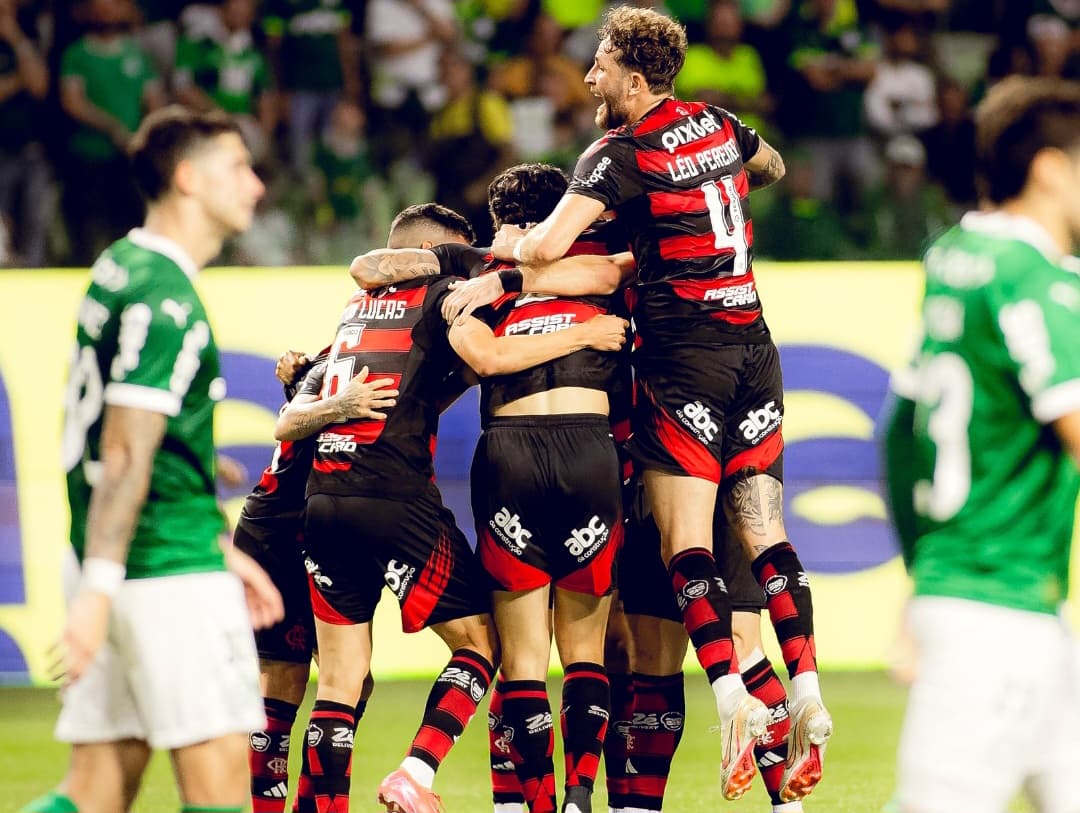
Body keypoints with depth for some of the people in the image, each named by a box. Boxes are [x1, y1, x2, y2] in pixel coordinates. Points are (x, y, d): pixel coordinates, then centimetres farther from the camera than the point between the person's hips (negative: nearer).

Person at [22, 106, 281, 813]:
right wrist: (98, 587, -24)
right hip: (169, 568, -9)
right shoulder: (164, 298, -14)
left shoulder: (123, 270, 16)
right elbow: (125, 453, -20)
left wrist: (220, 548, 27)